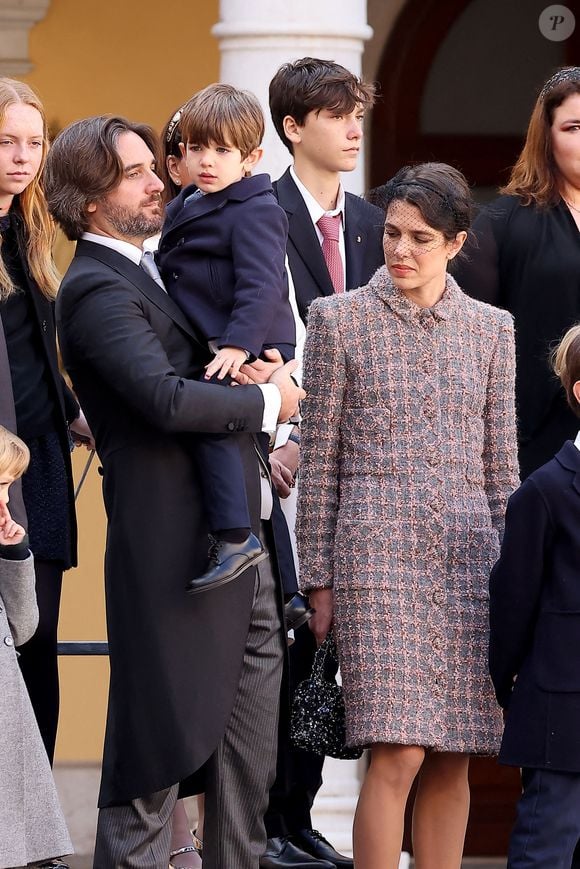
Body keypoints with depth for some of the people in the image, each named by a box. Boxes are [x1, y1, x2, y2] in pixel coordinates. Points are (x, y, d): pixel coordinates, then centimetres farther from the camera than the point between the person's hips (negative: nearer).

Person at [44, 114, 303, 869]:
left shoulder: (143, 274, 18)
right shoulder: (97, 289, -14)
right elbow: (167, 398, -27)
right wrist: (269, 401, -12)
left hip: (240, 545, 10)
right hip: (177, 553, -10)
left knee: (248, 758, 12)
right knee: (157, 758, -4)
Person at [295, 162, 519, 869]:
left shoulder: (490, 329, 11)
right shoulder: (339, 320, 3)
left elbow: (501, 465, 13)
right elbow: (318, 461, 4)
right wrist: (318, 579, 1)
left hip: (469, 559, 3)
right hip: (378, 552, -3)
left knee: (451, 761, 3)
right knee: (397, 755, -12)